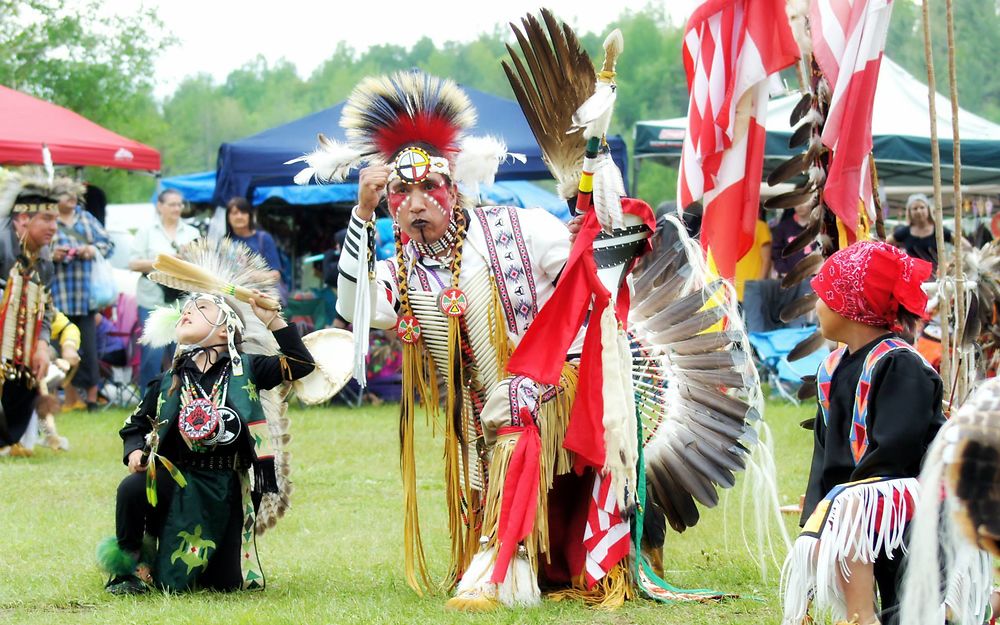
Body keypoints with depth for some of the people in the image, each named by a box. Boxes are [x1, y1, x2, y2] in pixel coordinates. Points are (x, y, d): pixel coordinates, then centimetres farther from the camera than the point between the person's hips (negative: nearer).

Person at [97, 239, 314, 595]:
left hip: (227, 488, 0)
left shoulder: (245, 369, 0)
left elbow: (301, 364, -9)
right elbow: (135, 427, 15)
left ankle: (205, 561, 35)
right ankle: (129, 567, -9)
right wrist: (135, 452, -8)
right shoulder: (168, 382, 4)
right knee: (133, 489, -35)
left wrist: (272, 319, -14)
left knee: (230, 584, -4)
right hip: (175, 477, 0)